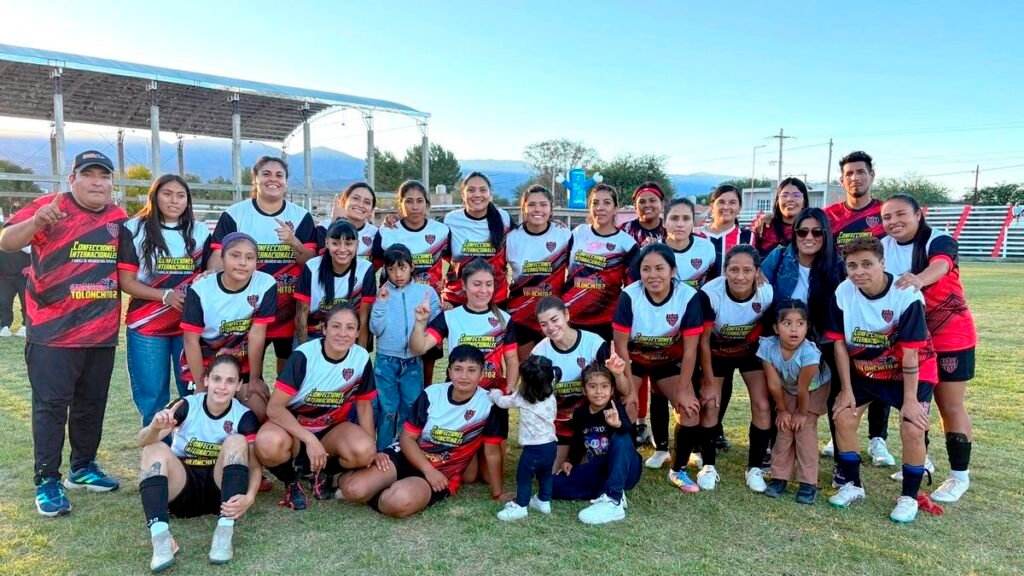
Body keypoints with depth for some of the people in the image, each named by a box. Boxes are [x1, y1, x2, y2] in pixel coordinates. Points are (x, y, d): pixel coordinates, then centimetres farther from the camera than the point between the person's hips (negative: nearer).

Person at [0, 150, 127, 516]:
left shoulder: (118, 219, 8)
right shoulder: (49, 207, -6)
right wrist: (35, 222, -36)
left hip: (102, 333, 5)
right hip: (52, 332, -5)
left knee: (92, 404, 14)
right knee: (51, 405, 0)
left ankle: (83, 468, 29)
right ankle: (47, 481, 8)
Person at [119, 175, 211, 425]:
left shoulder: (200, 231, 8)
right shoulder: (135, 229, 1)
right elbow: (126, 281, -3)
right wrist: (166, 295, -17)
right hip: (146, 327, -1)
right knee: (152, 397, 6)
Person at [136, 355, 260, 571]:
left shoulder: (244, 417, -7)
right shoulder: (186, 406, -7)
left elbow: (255, 464, -15)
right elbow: (143, 441, -19)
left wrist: (249, 497, -36)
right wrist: (155, 427, -44)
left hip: (220, 489, 0)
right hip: (183, 488, 1)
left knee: (237, 441, -24)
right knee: (155, 448, -24)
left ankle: (225, 531, -34)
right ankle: (160, 537, -41)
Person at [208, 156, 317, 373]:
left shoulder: (301, 216, 3)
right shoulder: (234, 214, 0)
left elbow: (312, 262, -2)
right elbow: (220, 254, -5)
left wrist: (293, 242, -21)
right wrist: (212, 275, -27)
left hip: (291, 312, 1)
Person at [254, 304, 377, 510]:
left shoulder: (362, 358, -11)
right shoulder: (304, 355, -21)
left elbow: (364, 405, 3)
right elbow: (274, 407, -25)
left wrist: (372, 448, -6)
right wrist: (310, 439, -36)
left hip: (332, 427, 3)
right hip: (292, 425, -2)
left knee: (363, 451, -30)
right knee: (268, 443, -37)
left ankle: (325, 471, 6)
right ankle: (290, 481, -2)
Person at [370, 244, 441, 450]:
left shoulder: (427, 291, -3)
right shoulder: (382, 293, -1)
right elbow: (376, 329, -6)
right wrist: (381, 302, -15)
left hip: (413, 361, 0)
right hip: (385, 361, 0)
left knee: (411, 409, 12)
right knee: (387, 409, 8)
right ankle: (383, 451, 23)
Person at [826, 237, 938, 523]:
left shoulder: (907, 296, -29)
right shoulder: (843, 293, -17)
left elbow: (910, 353, -24)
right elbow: (840, 343, -9)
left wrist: (910, 400, -19)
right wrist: (847, 390, -7)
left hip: (912, 371, -4)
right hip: (864, 370, 4)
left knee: (912, 429, -15)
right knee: (843, 417, -2)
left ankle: (909, 497, 7)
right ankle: (853, 485, 17)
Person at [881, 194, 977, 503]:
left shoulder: (939, 240, -18)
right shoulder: (883, 247, -2)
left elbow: (939, 266, -39)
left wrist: (918, 279, -61)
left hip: (950, 337, -4)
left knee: (950, 406, 4)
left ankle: (959, 475, 18)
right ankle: (920, 461, 33)